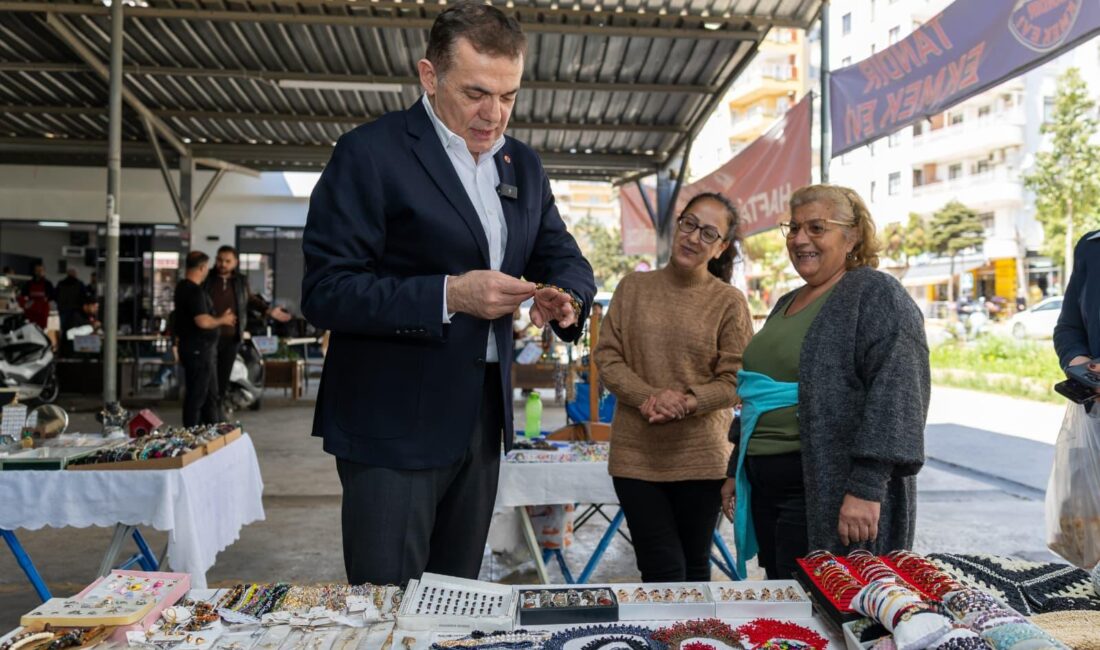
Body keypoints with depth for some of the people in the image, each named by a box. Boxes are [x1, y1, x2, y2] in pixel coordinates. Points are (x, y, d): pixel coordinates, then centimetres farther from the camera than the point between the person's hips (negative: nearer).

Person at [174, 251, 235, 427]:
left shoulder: (183, 287, 13)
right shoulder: (194, 291, -20)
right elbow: (203, 322, -29)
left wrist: (220, 318, 15)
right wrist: (222, 320, -12)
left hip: (200, 349, 11)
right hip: (198, 350, -11)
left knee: (211, 394, 17)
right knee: (197, 396, -1)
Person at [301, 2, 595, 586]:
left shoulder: (522, 165, 10)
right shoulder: (370, 153, -10)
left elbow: (565, 260, 15)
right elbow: (324, 292, -15)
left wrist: (565, 298, -9)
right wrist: (450, 295, -24)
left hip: (483, 417, 6)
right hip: (393, 425, -6)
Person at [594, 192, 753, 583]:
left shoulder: (730, 302, -3)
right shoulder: (633, 288, 4)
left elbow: (735, 381, -4)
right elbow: (607, 356, 1)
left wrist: (686, 403, -21)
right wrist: (648, 398, -14)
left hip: (701, 458, 0)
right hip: (635, 454, 1)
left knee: (695, 568, 15)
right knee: (663, 570, 2)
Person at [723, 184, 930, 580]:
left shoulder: (876, 295, -8)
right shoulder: (787, 304, 17)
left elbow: (896, 392, -18)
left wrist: (866, 487, -25)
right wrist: (736, 471, 21)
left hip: (829, 490, -8)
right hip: (767, 484, 8)